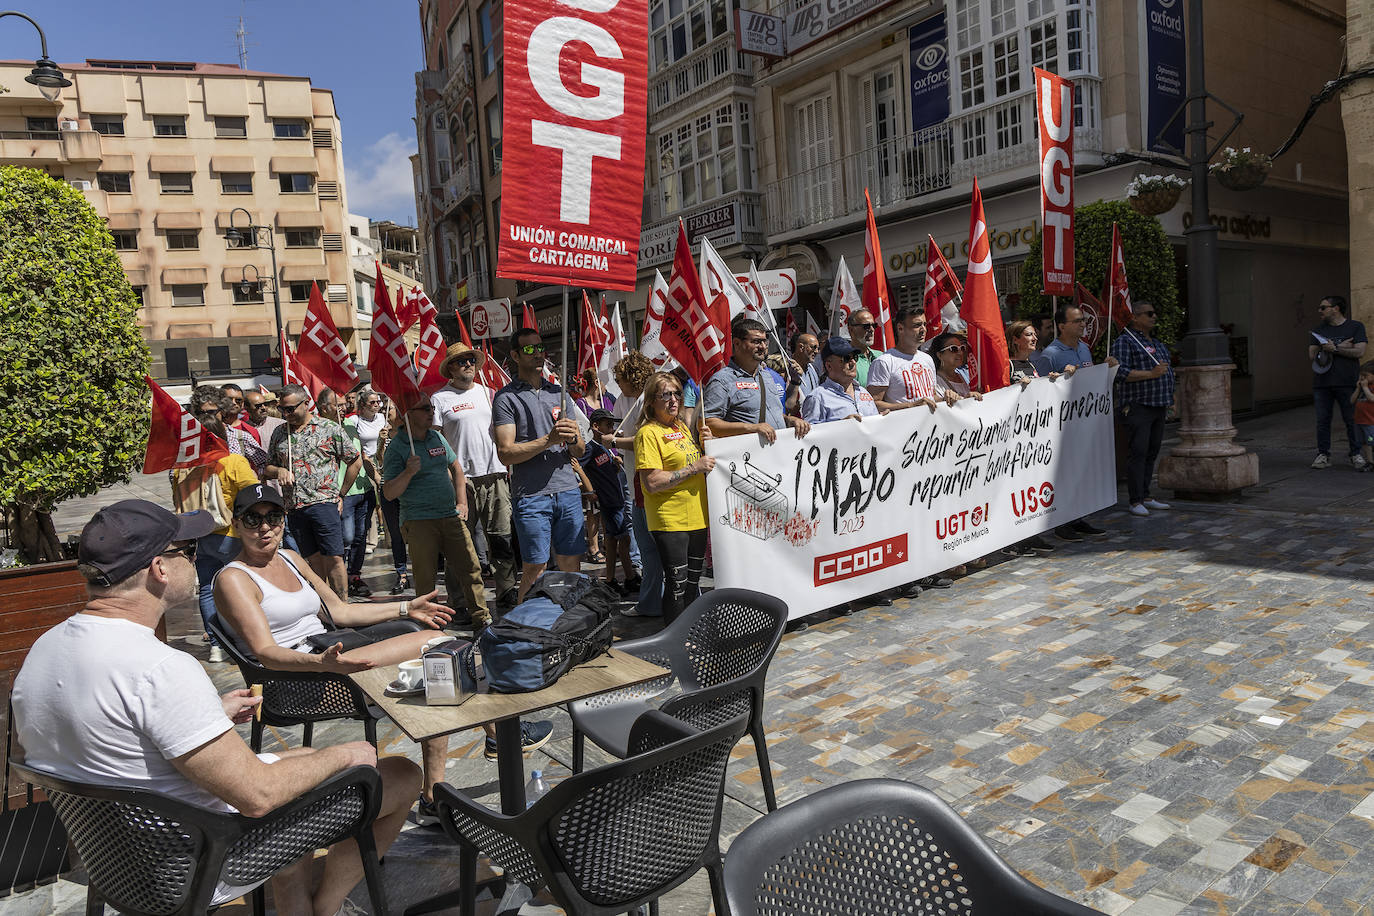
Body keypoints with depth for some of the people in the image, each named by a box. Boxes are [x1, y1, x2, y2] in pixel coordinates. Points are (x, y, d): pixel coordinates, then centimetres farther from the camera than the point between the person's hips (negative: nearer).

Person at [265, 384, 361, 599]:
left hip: (324, 503, -4)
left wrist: (340, 495, 4)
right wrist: (279, 470, -3)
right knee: (314, 560, 8)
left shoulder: (330, 428, 3)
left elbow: (355, 462, 6)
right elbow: (267, 469, 21)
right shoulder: (279, 433, 16)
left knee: (333, 559, -6)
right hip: (294, 508, 4)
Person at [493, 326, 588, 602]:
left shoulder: (559, 393, 16)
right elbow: (506, 453, -10)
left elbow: (580, 450, 16)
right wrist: (549, 439, -18)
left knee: (571, 566, 7)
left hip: (568, 490, 5)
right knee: (535, 570, -2)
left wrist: (573, 437, -7)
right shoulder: (506, 398, 0)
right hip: (531, 495, -5)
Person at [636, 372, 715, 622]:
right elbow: (652, 483, -20)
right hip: (669, 521, -8)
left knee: (693, 581, 17)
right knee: (677, 585, -2)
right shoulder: (648, 433, -11)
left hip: (697, 517, 8)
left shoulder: (683, 428, 13)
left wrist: (706, 442, 5)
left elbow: (700, 461, 26)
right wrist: (694, 468, -19)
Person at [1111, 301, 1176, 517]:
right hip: (1137, 408, -8)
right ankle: (1136, 501, -7)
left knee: (1151, 453, 10)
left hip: (1158, 407, 8)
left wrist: (1170, 397, 21)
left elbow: (1168, 370, 30)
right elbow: (1120, 372, -18)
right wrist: (1150, 374, -22)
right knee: (1138, 453, -10)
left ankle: (1146, 497, 17)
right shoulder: (1124, 342, -6)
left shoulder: (1158, 344, 20)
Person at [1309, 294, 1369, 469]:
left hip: (1346, 382, -3)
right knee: (1323, 420, 2)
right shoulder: (1318, 330, 15)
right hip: (1322, 382, 3)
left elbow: (1359, 352, -6)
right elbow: (1312, 355, 2)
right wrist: (1343, 346, -4)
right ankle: (1323, 455, 8)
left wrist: (1334, 348, -11)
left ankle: (1356, 454, 9)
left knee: (1352, 419, 0)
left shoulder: (1355, 327, 5)